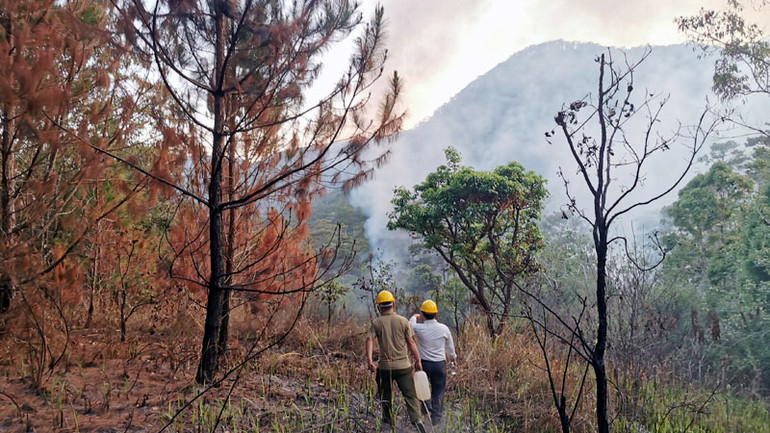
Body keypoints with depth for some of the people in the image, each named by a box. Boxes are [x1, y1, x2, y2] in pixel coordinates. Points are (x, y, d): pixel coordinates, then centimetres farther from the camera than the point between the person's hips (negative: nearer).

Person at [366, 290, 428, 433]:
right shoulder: (403, 321, 0)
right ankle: (417, 418, -18)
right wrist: (418, 360, 6)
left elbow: (369, 340, -13)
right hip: (403, 365, -1)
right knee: (410, 394, 1)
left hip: (384, 366, 1)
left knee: (385, 396, 17)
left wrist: (370, 360, -19)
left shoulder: (376, 323, 1)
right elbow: (411, 342, -1)